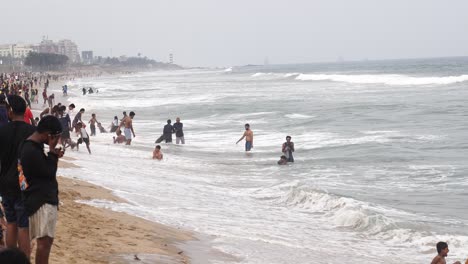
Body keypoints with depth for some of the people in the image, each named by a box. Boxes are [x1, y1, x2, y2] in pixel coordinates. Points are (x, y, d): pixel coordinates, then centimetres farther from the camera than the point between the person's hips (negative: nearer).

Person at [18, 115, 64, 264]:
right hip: (42, 201, -11)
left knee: (44, 240, 15)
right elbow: (49, 172, -16)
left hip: (45, 198, 11)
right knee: (45, 241, -11)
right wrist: (52, 151, -9)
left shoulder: (32, 146, 12)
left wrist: (54, 155, 6)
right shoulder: (31, 151, -20)